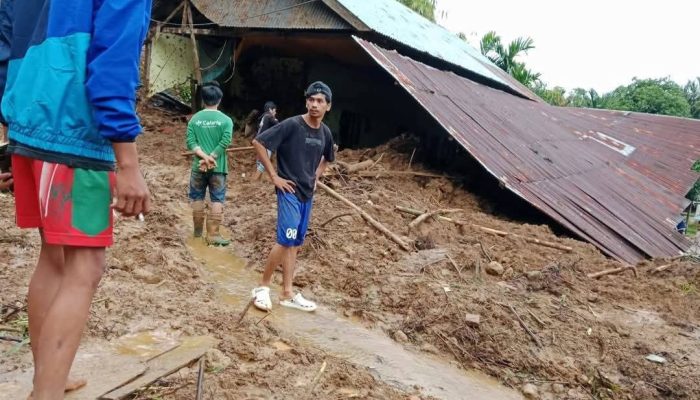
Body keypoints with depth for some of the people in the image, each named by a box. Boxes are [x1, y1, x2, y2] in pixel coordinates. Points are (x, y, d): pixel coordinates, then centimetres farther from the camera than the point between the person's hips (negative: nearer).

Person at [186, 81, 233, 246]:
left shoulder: (195, 118, 2)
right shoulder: (226, 120, -4)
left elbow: (190, 142, -7)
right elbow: (225, 142, -15)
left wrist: (204, 156, -12)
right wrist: (210, 158, -13)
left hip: (198, 166, 2)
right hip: (218, 167, -2)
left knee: (197, 198, 16)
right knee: (217, 200, 4)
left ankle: (198, 230, 27)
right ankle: (213, 234, 3)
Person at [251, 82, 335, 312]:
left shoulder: (325, 133, 5)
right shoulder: (291, 125, -14)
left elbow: (328, 158, 26)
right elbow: (258, 142, -15)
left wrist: (316, 177, 12)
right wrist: (274, 176, -14)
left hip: (307, 194, 7)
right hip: (289, 192, -7)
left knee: (294, 244, 11)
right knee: (286, 241, -12)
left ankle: (288, 294, 18)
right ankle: (263, 286, 6)